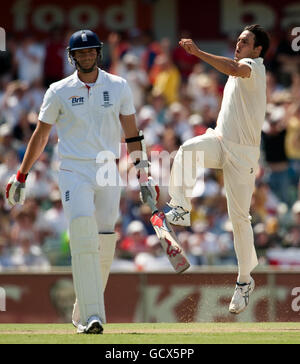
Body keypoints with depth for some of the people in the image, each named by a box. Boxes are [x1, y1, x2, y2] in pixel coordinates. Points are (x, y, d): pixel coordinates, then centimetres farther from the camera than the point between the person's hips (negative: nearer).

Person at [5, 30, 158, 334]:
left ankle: (82, 314, 19)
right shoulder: (59, 91, 3)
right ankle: (92, 317, -24)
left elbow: (131, 133, 8)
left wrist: (142, 174, 1)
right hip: (73, 173, -2)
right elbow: (40, 136, 10)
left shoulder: (118, 87, 7)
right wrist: (20, 177, 11)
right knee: (83, 240, -19)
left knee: (104, 247, 3)